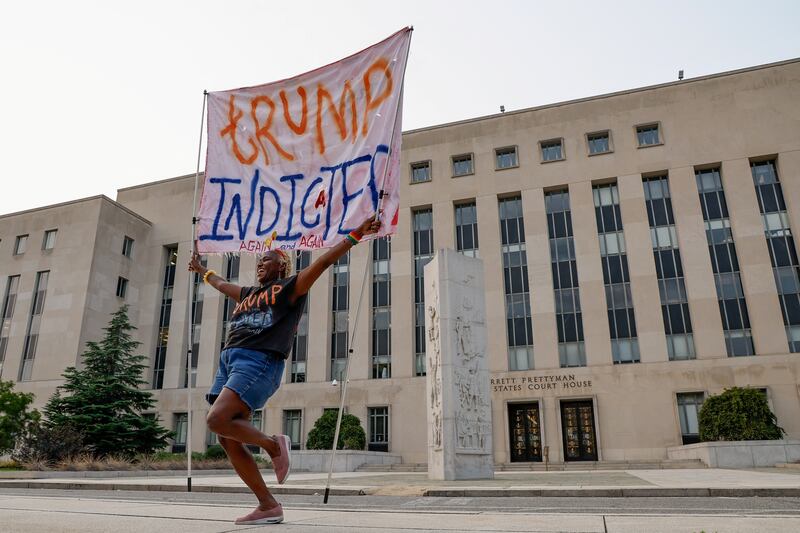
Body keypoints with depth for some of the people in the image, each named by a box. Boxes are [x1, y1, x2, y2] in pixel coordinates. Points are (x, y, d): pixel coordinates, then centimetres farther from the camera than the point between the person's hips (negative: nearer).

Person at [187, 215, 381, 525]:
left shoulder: (290, 287, 7)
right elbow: (220, 283, 47)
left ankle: (274, 445, -1)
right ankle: (269, 506, 8)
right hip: (229, 360, 8)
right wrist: (201, 270, 62)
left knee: (217, 420, -25)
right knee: (229, 441, 1)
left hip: (259, 361, -8)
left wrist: (356, 234, -11)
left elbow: (324, 261, -3)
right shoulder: (248, 294, 27)